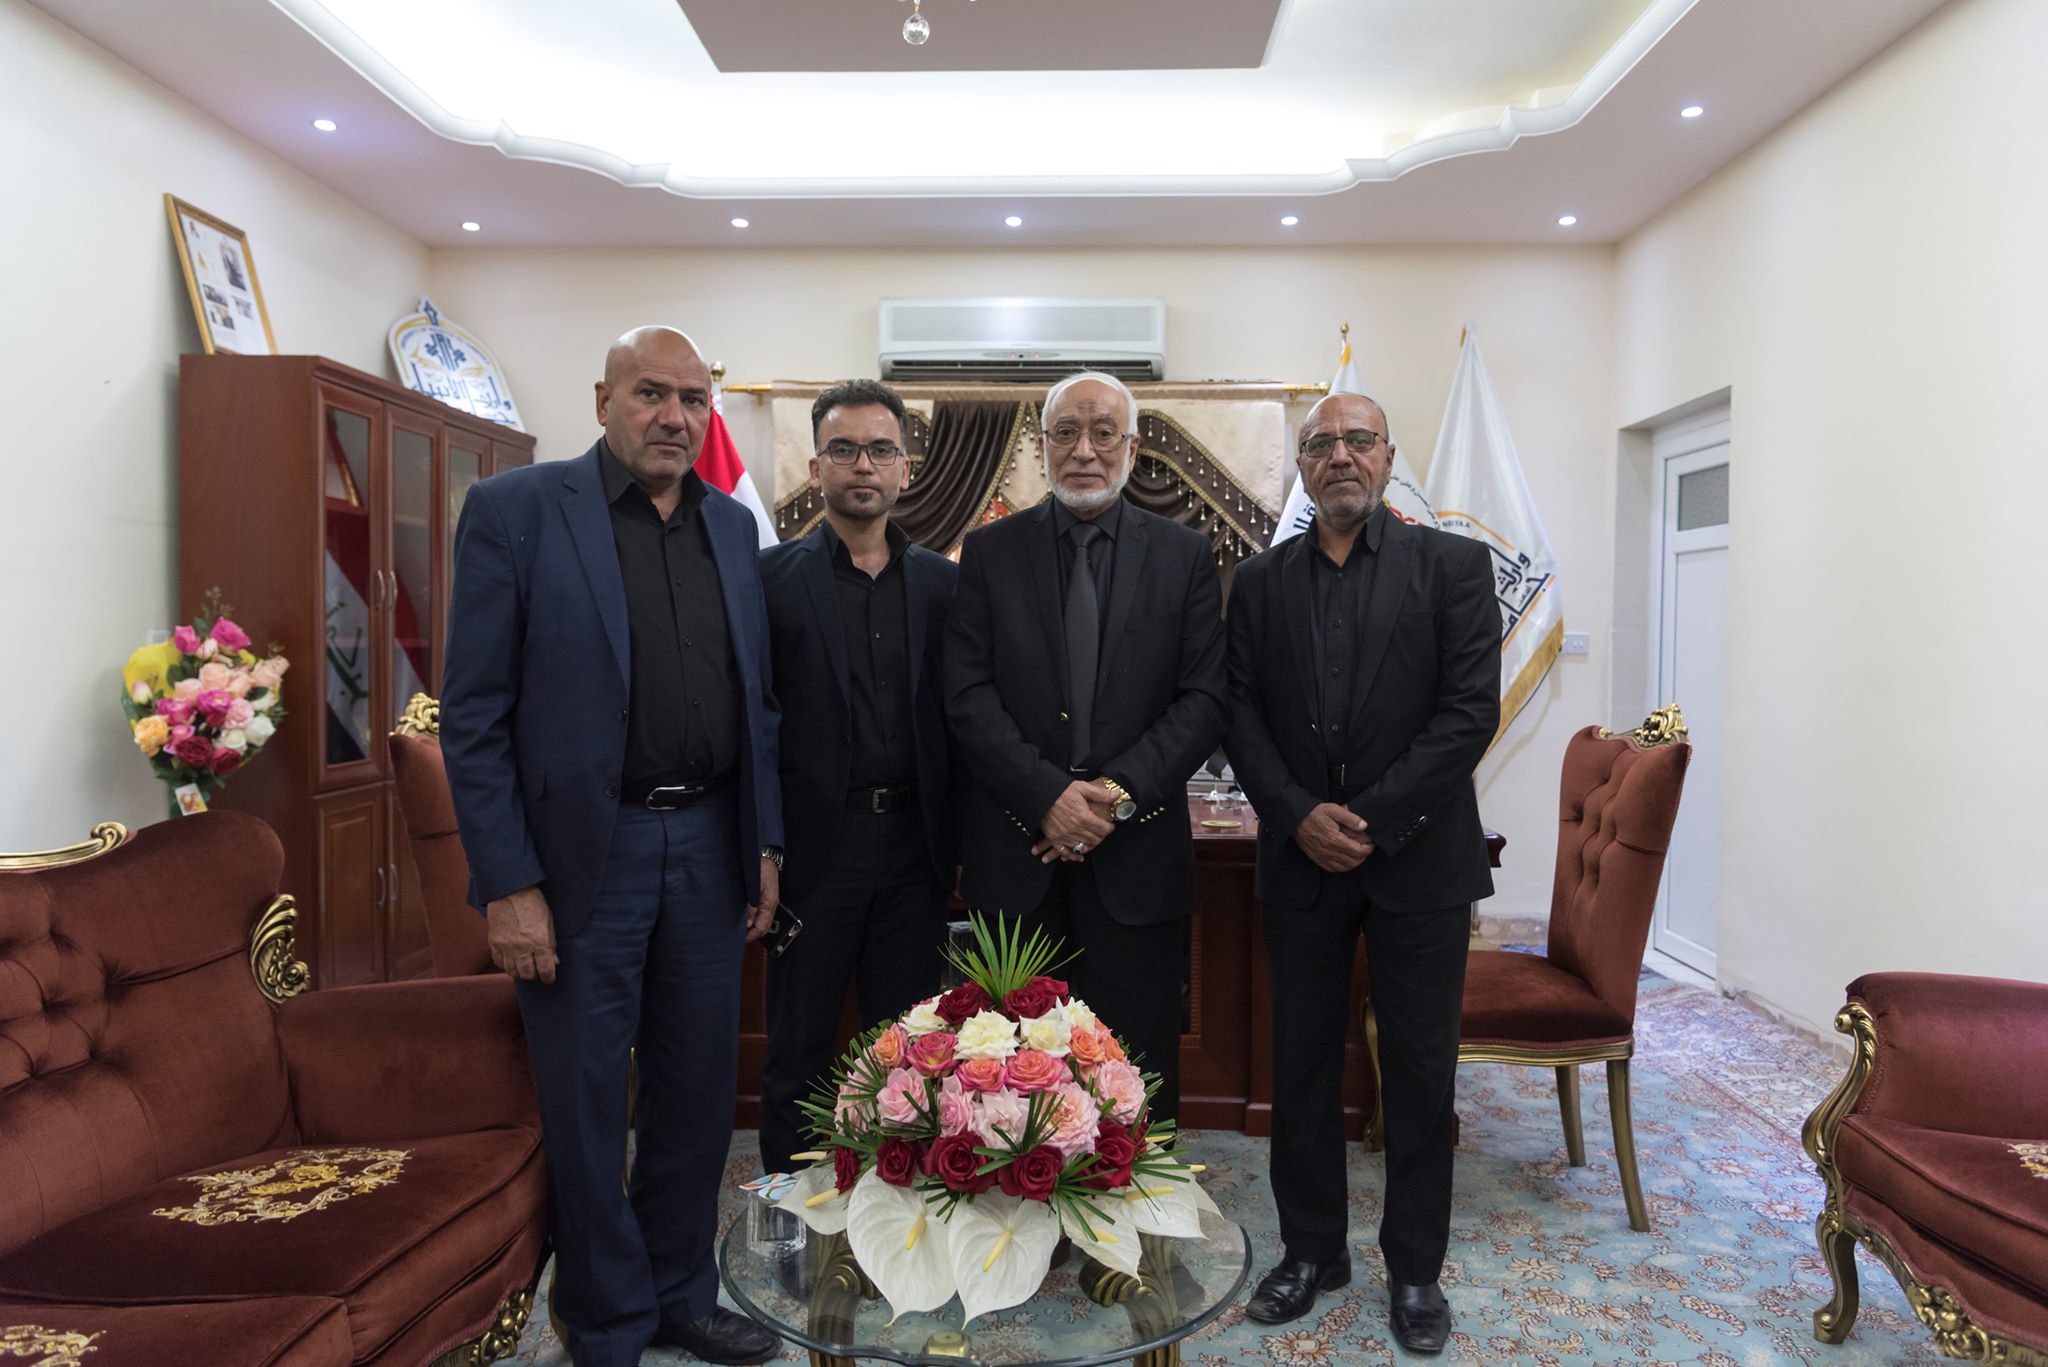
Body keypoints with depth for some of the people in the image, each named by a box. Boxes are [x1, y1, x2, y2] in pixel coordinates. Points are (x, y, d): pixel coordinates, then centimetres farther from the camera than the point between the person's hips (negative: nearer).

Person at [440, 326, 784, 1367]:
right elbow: (474, 714, -9)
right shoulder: (514, 510, -6)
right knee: (586, 1105, 9)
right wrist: (507, 885, -13)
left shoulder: (731, 526, 9)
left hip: (709, 845, 5)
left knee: (699, 1093, 15)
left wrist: (764, 843, 8)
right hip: (582, 853, -4)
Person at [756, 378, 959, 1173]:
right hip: (815, 843, -2)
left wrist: (963, 841, 3)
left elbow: (959, 718, 8)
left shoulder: (942, 583, 7)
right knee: (798, 1047, 11)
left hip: (914, 844, 3)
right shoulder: (771, 577, -2)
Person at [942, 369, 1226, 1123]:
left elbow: (1204, 699, -1)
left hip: (1137, 854, 0)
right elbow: (968, 694, -2)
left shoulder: (1186, 555, 6)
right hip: (1016, 851, 0)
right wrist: (1047, 795, -13)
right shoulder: (990, 550, 6)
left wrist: (1119, 792, -13)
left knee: (1136, 1076, 7)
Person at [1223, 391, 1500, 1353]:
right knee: (1303, 1060, 11)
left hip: (1418, 855, -2)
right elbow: (1240, 715, 3)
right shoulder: (1259, 581, 8)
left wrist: (1375, 818, -14)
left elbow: (1470, 710, -7)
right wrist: (1299, 814, -11)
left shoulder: (1452, 565, 1)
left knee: (1420, 1067, 8)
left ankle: (1415, 1267, 25)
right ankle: (1312, 1249, 27)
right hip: (1300, 858, 2)